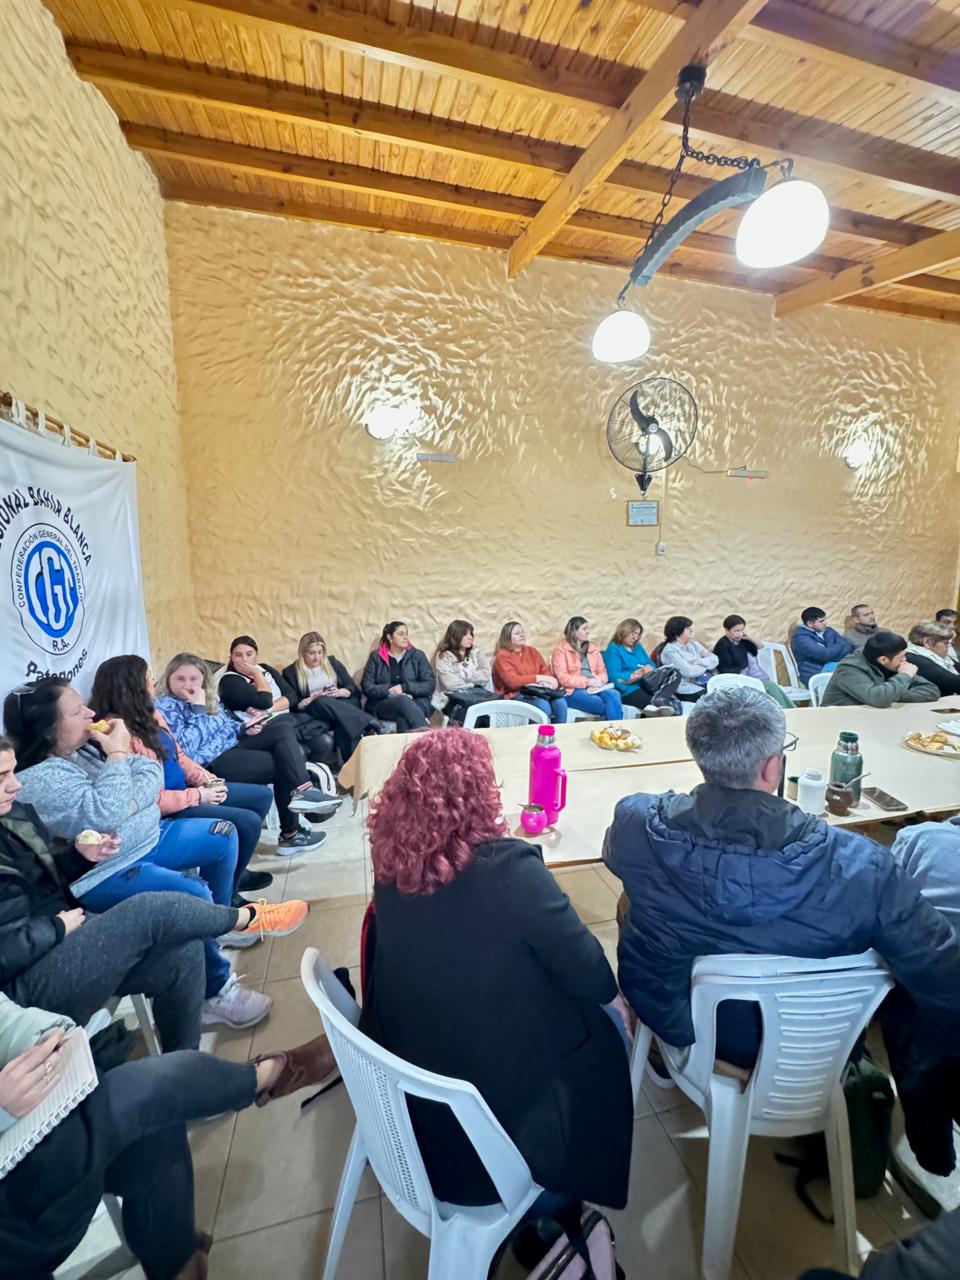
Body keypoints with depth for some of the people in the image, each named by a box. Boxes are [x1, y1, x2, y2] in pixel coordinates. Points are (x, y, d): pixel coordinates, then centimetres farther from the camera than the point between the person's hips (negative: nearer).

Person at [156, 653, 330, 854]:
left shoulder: (208, 696, 13)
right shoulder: (165, 707, -13)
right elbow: (185, 749, -24)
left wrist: (243, 728, 5)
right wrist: (198, 709, -22)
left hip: (233, 746, 9)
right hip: (211, 763, -9)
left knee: (283, 726, -7)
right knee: (282, 766, -11)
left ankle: (302, 790, -18)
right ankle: (290, 833, -3)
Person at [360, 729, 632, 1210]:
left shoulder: (391, 854, -13)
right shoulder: (508, 867, -31)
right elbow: (593, 981, -19)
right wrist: (607, 989, 4)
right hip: (492, 1085, -5)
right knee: (606, 1024, 19)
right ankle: (555, 1203, 38)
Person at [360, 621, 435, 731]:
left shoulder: (418, 655, 11)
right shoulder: (376, 656, 10)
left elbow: (430, 685, 3)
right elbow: (367, 687, 3)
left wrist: (405, 687, -11)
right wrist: (390, 690, -14)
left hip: (416, 702, 1)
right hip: (383, 704, 0)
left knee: (403, 717, -37)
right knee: (403, 700, -36)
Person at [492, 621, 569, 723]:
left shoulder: (532, 651, 15)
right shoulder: (502, 656, -5)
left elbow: (545, 671, 10)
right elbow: (512, 681, -18)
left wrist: (546, 681, -15)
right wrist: (538, 678, -19)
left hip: (537, 691, 6)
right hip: (514, 695, -6)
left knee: (560, 702, -22)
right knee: (543, 705, -32)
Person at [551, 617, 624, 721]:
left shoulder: (593, 648, 20)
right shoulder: (561, 650, 1)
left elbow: (602, 671, 16)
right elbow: (562, 678, -9)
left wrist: (599, 681, -9)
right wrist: (587, 682, -18)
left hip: (594, 688, 5)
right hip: (572, 691, -5)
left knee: (613, 695, -29)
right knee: (608, 706, -30)